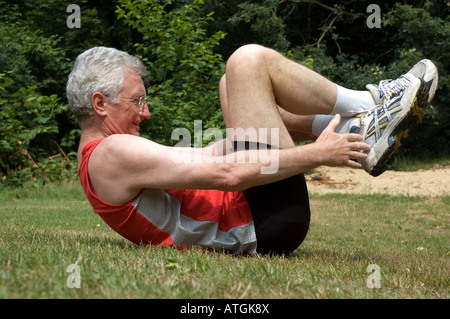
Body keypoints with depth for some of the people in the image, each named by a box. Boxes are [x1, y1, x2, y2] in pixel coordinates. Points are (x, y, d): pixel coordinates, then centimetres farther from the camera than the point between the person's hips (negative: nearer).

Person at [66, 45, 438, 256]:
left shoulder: (98, 158, 17)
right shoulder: (113, 153, -16)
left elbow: (200, 157, 23)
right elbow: (226, 173, -24)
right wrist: (314, 154, -19)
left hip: (248, 213, 10)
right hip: (262, 224, -10)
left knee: (235, 85, 19)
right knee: (248, 60, -9)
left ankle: (352, 131, 10)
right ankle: (367, 108, 7)